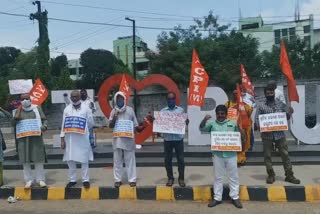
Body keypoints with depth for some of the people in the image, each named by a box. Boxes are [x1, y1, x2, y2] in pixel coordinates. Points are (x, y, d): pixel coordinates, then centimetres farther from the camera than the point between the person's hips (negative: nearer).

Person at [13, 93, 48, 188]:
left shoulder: (37, 108, 7)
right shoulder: (18, 110, 10)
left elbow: (44, 120, 7)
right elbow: (13, 123, 6)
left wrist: (44, 126, -13)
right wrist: (16, 118, -13)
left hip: (36, 137, -1)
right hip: (23, 138, 2)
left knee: (38, 159, 0)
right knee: (25, 160, 3)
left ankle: (41, 179, 9)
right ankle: (29, 180, 14)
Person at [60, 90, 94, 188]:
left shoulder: (86, 108, 2)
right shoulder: (67, 109, 8)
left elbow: (91, 123, 6)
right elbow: (64, 124, 7)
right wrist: (62, 139, 3)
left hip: (82, 138, -2)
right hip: (70, 138, 3)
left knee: (84, 159, 3)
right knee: (70, 160, 7)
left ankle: (85, 180, 14)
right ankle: (72, 180, 20)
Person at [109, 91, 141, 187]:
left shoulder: (130, 110, 5)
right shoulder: (113, 111, 8)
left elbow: (135, 125, 7)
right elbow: (110, 126, 4)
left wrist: (139, 129, -11)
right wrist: (114, 117, -11)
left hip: (129, 139, -1)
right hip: (117, 139, 2)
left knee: (130, 159, 2)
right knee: (117, 160, 6)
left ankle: (132, 179, 7)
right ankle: (118, 179, 14)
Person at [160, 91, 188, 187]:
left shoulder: (181, 110, 5)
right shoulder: (162, 111, 6)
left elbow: (185, 123, 7)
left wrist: (187, 121, -15)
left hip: (178, 138, 0)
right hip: (167, 139, 1)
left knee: (180, 159, 4)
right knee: (167, 160, 6)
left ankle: (181, 178, 18)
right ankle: (170, 178, 20)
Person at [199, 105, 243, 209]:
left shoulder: (233, 123, 5)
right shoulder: (212, 123, 3)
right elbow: (202, 128, -10)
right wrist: (205, 119, -26)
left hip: (231, 154, 0)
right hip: (217, 154, 0)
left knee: (233, 176, 8)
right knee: (218, 177, 10)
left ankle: (235, 197, 21)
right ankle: (217, 198, 19)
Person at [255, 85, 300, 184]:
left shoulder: (281, 104, 6)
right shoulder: (261, 106, 1)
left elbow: (287, 116, 9)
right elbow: (257, 119, -2)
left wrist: (289, 113, -14)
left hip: (280, 133, 1)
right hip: (267, 134, -1)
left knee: (285, 154, 5)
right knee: (267, 155, 4)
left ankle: (289, 175, 15)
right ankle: (271, 175, 18)